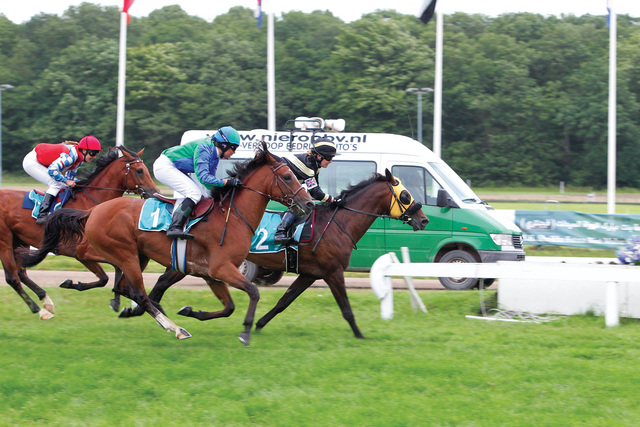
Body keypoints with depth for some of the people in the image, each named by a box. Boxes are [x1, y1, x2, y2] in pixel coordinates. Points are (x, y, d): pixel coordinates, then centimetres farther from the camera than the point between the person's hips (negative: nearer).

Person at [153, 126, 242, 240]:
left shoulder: (215, 156, 6)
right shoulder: (205, 147, -23)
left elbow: (209, 183, 11)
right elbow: (202, 176, -28)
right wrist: (225, 182, -32)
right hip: (164, 166, -10)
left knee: (198, 194, 1)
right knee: (194, 193, -20)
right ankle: (174, 228, -31)